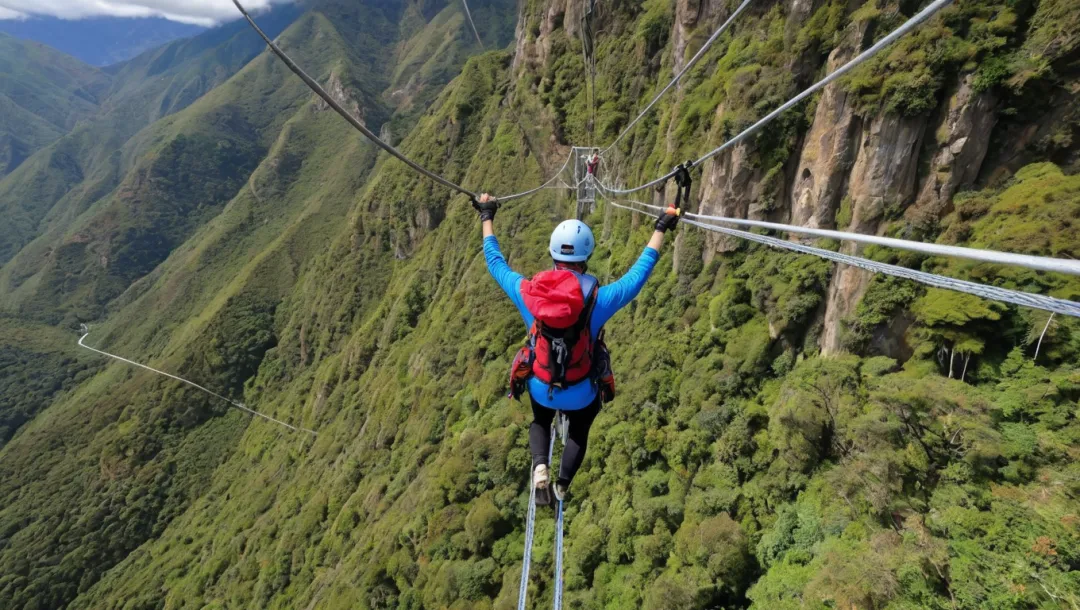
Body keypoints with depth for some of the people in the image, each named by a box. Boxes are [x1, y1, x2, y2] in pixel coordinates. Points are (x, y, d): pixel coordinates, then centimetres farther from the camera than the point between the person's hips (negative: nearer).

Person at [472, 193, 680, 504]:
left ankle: (539, 467, 7)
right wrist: (661, 227, 0)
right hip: (581, 393, -1)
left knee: (540, 422, 33)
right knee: (578, 432, 31)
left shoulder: (528, 293, -21)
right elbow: (640, 271, -13)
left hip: (540, 388, 1)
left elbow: (494, 261, -4)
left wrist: (487, 217, 10)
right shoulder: (600, 299, -26)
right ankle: (563, 486, 41)